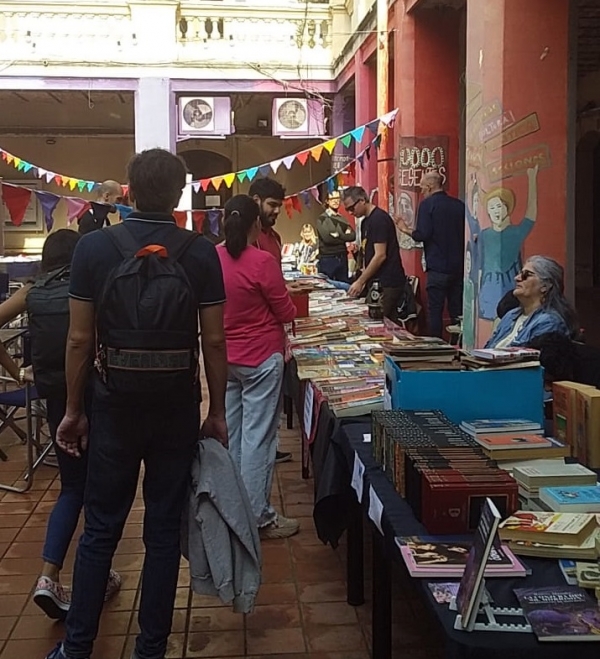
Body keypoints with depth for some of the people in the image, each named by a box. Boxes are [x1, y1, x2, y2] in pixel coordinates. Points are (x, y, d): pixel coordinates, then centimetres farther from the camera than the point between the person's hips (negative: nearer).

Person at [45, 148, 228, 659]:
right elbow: (214, 341, -5)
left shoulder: (94, 247, -5)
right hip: (177, 408, 0)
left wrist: (74, 411, 6)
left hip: (115, 405, 0)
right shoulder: (200, 252, -5)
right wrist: (217, 412, 5)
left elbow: (80, 339, -4)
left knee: (101, 529, 13)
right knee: (164, 531, 10)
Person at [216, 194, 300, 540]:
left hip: (226, 358, 6)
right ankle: (258, 517, 9)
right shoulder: (262, 261, -18)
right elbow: (287, 313, -9)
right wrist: (280, 298, 11)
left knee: (230, 433, 15)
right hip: (261, 359, -6)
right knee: (258, 437, 1)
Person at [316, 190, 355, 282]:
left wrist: (338, 235, -10)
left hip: (342, 258, 6)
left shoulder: (342, 219, 12)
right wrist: (344, 238, -6)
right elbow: (326, 238, -17)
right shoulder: (322, 218, -4)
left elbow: (353, 235, 1)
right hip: (327, 259, -5)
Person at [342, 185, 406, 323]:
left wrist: (360, 281, -14)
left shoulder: (379, 219, -12)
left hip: (387, 284, -9)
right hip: (376, 283, 9)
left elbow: (380, 256, -17)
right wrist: (363, 281, 10)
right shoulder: (366, 222, 17)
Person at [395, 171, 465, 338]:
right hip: (458, 267, 6)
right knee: (457, 312, 10)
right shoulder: (459, 205, 8)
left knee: (435, 311, 1)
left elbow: (422, 235, -15)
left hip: (437, 268, -5)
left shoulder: (427, 204, -8)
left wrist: (406, 230, 1)